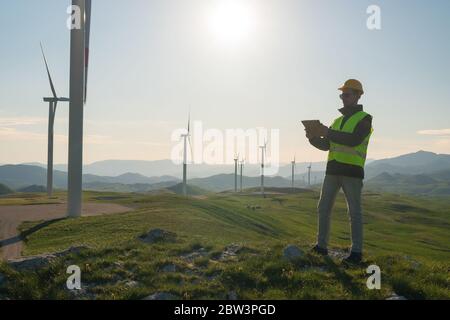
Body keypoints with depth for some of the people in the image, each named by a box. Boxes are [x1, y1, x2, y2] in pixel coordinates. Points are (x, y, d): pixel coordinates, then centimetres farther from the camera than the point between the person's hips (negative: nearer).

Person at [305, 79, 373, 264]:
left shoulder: (364, 119, -1)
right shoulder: (338, 121, 20)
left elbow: (354, 139, -19)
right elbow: (326, 145, 16)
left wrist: (328, 132, -23)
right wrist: (313, 137, -4)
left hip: (352, 171, -7)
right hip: (333, 170, 7)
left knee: (354, 212, -2)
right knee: (324, 208, 6)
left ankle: (356, 252, 4)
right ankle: (321, 247, 15)